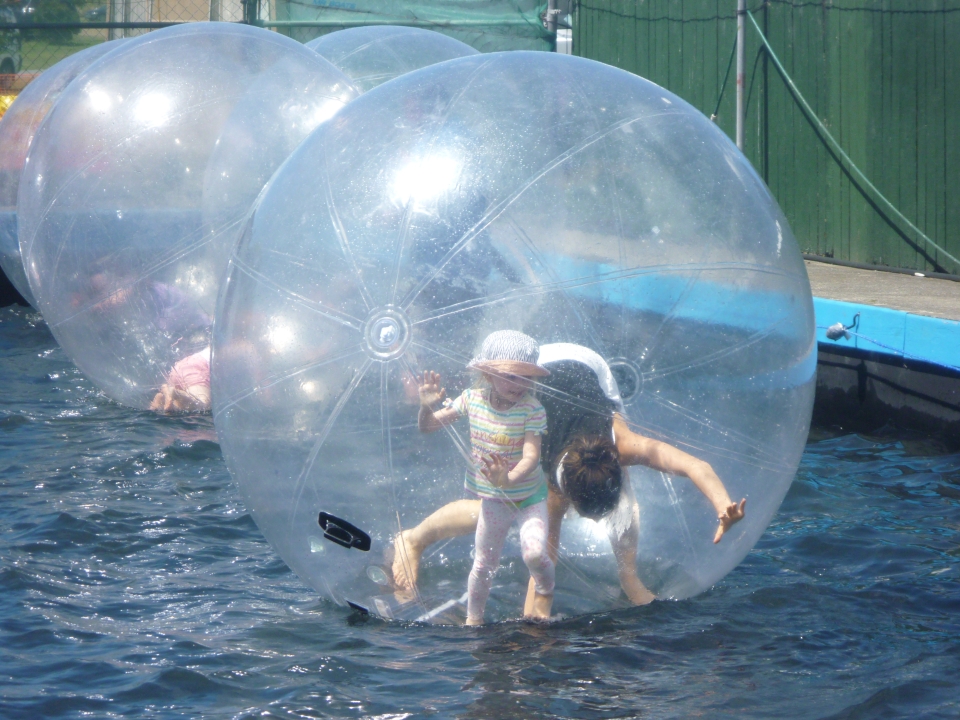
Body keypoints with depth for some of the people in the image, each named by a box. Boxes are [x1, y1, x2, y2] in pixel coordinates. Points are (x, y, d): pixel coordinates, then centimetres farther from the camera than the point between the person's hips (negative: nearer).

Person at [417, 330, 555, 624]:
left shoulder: (532, 410, -22)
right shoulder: (472, 399, -11)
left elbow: (531, 455, -32)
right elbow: (427, 426, -2)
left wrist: (509, 479, -51)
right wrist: (427, 406, -24)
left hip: (529, 496, -3)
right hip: (492, 500, 3)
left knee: (534, 552, -21)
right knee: (484, 564, 11)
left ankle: (544, 590, 13)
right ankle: (473, 618, 32)